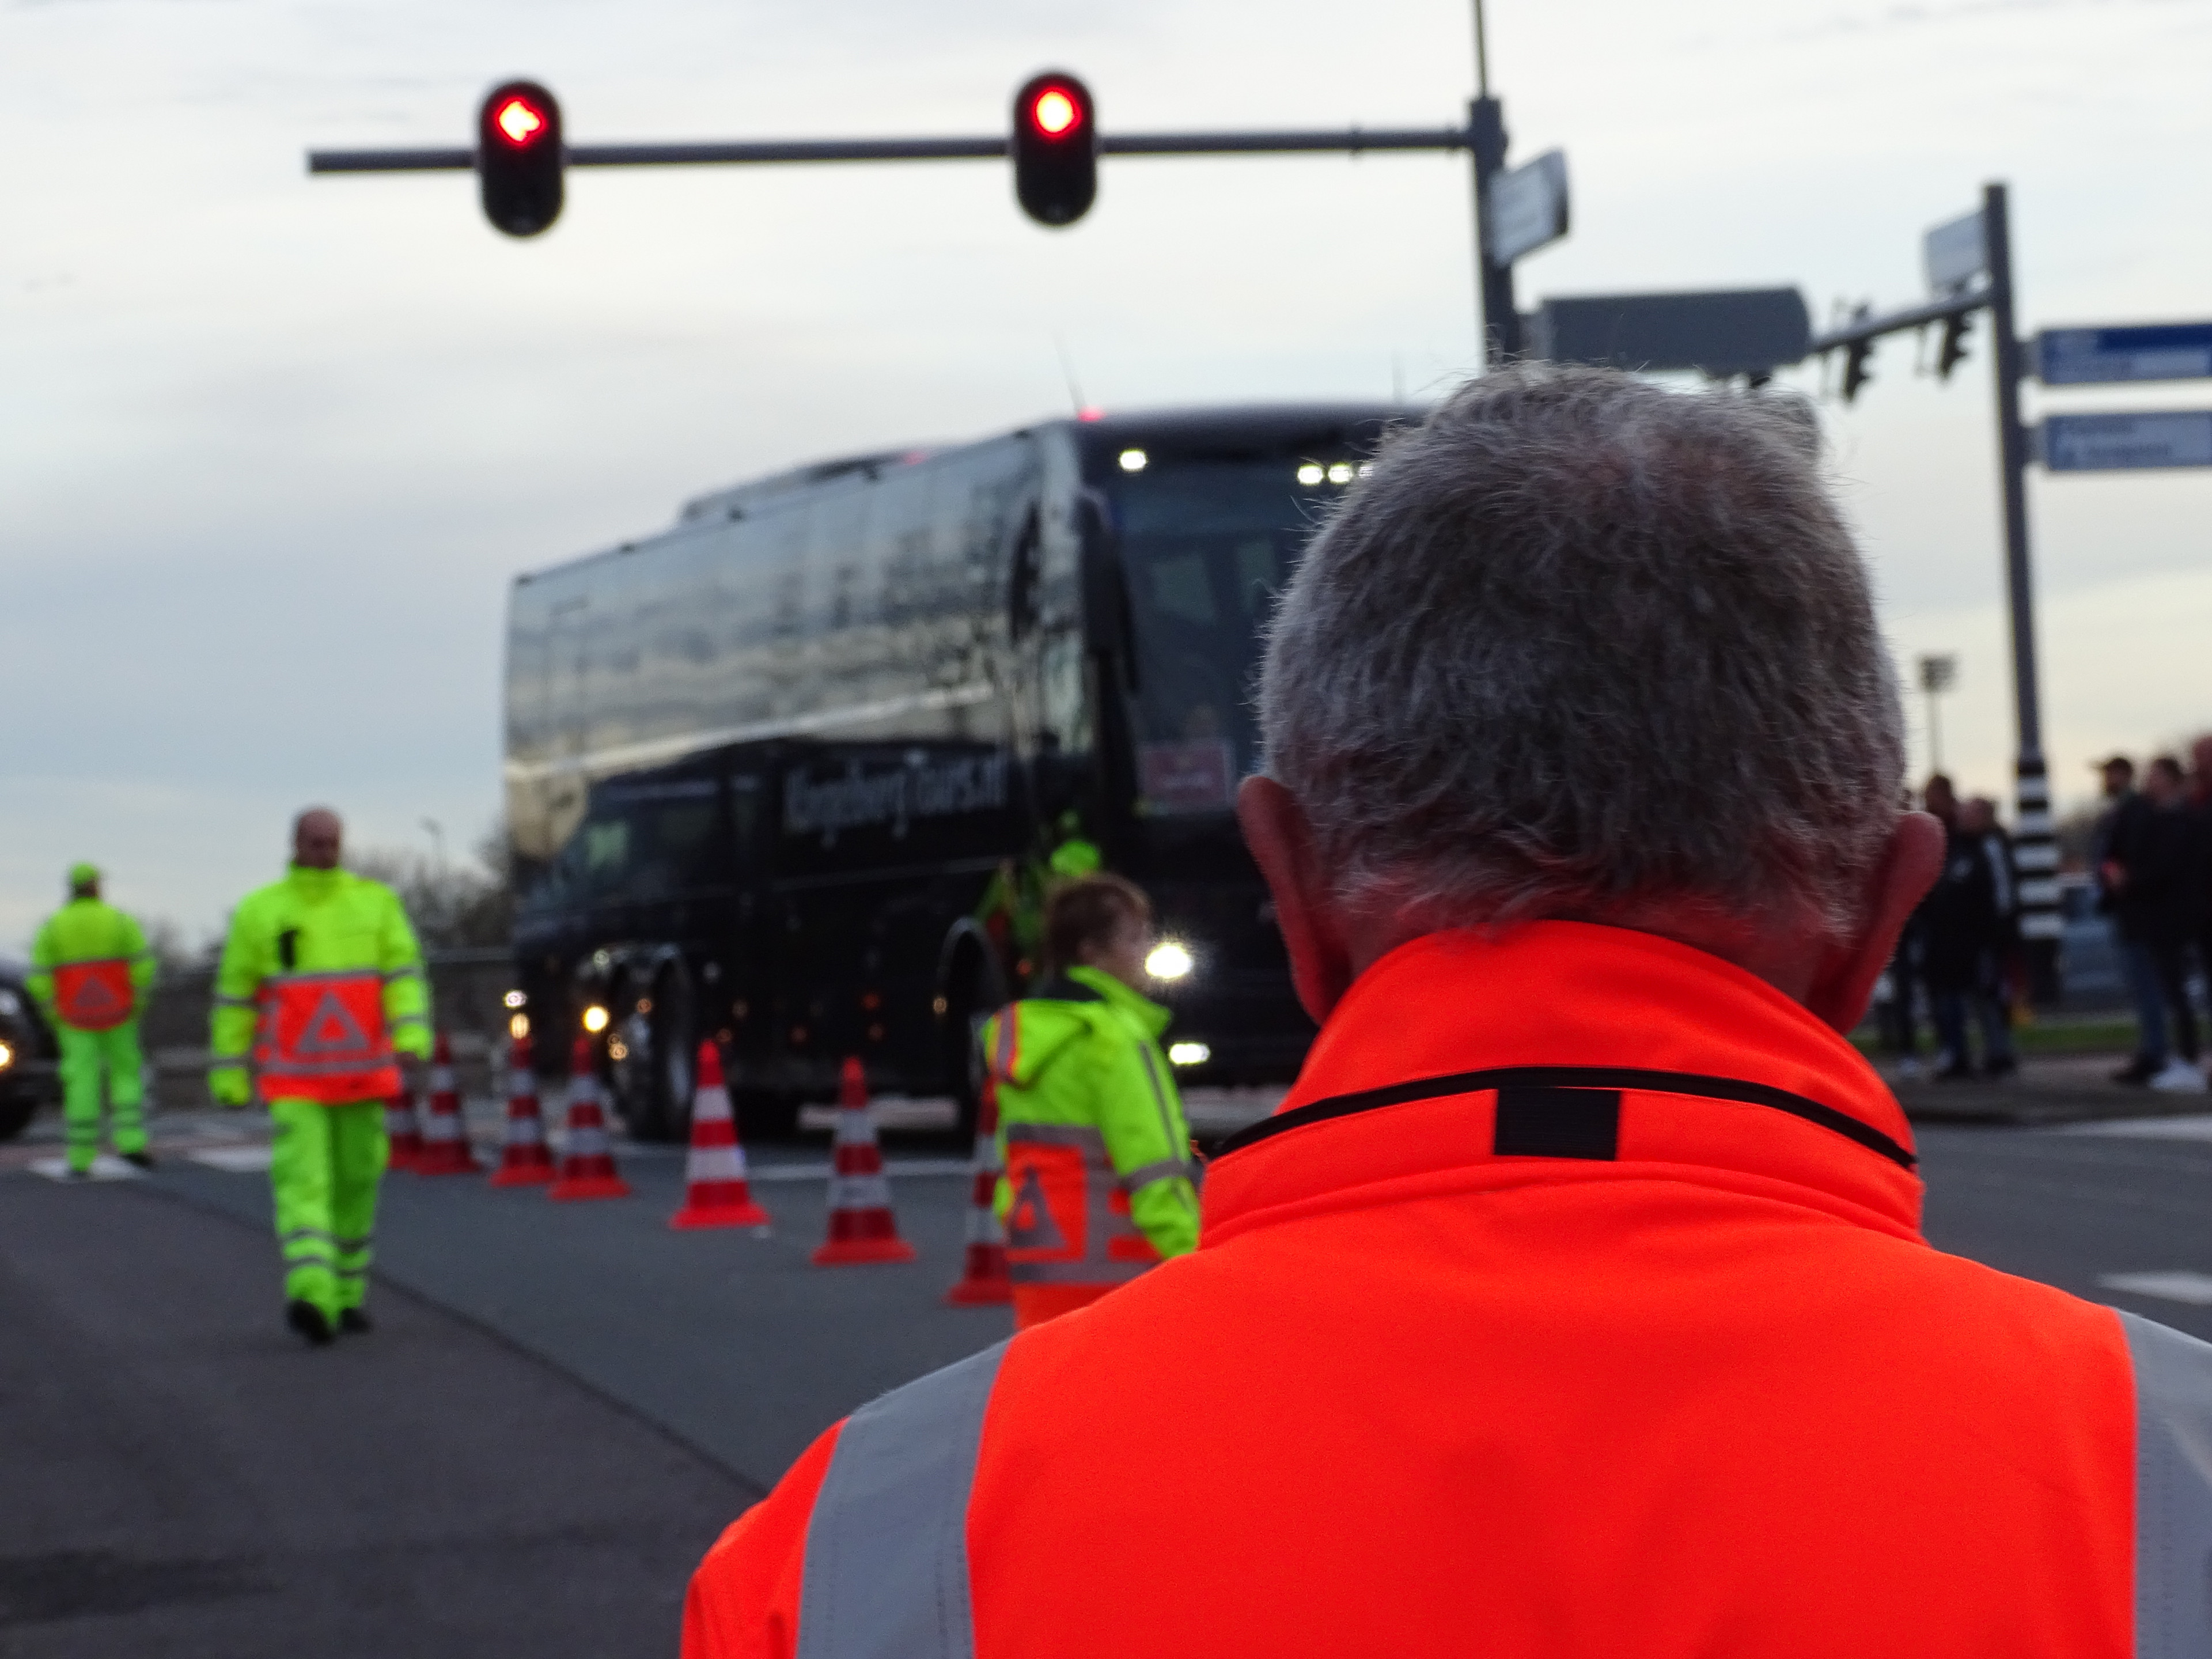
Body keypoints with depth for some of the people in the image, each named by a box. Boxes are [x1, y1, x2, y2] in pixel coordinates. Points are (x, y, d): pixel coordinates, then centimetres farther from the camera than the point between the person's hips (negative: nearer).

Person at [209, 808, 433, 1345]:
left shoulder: (376, 901, 4)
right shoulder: (259, 911, 1)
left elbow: (404, 971, -6)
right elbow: (234, 994, 5)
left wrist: (412, 1033, -22)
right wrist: (228, 1071, 3)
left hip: (361, 1076, 2)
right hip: (293, 1081, -2)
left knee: (357, 1182, 9)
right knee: (302, 1182, -16)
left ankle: (346, 1295, 26)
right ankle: (312, 1300, -30)